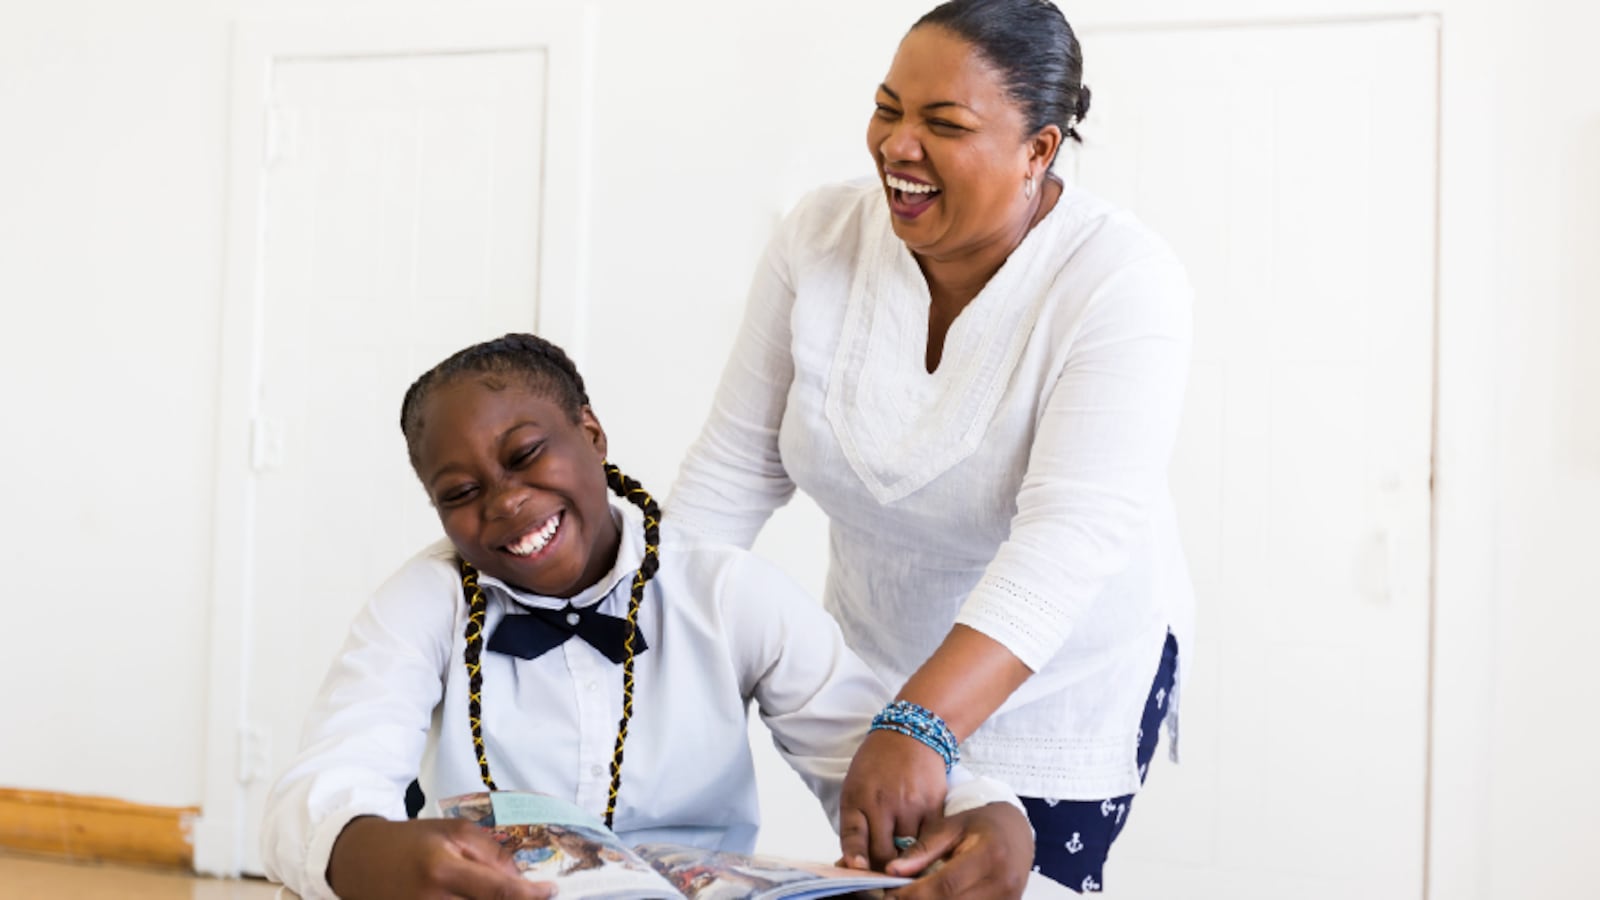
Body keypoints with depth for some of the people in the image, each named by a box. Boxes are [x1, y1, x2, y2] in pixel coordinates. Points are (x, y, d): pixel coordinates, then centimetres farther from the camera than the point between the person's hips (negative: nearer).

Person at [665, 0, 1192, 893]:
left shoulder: (1123, 282, -25)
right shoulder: (822, 236, -12)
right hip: (878, 661, 4)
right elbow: (739, 463, -6)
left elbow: (1071, 534, -36)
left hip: (1061, 681, -4)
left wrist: (921, 728, -47)